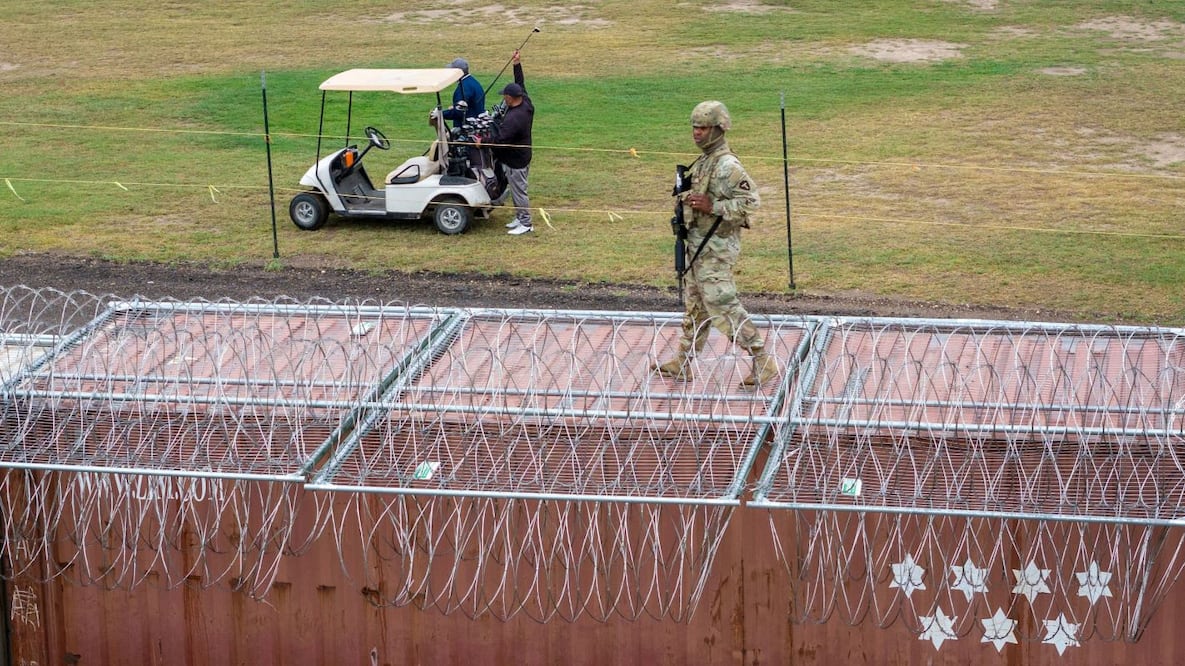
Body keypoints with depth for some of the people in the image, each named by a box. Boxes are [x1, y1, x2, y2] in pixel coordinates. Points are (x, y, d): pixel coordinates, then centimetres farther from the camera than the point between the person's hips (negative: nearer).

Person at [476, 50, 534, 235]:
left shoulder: (513, 118, -30)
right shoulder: (527, 105, -3)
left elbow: (500, 138, -31)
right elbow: (521, 85, 12)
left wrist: (483, 141, -17)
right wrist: (517, 66, 12)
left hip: (515, 161, -10)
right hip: (522, 156, 10)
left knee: (518, 191, 1)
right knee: (516, 189, 20)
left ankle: (525, 223, 10)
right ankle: (520, 218, 30)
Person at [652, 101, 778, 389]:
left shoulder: (727, 165, -19)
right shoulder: (703, 162, 12)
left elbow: (751, 201, -25)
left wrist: (712, 206, -27)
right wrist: (690, 201, 11)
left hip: (715, 248, -10)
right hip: (698, 244, 10)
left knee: (723, 306, -10)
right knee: (695, 304, 17)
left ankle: (763, 363, -5)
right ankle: (682, 363, 26)